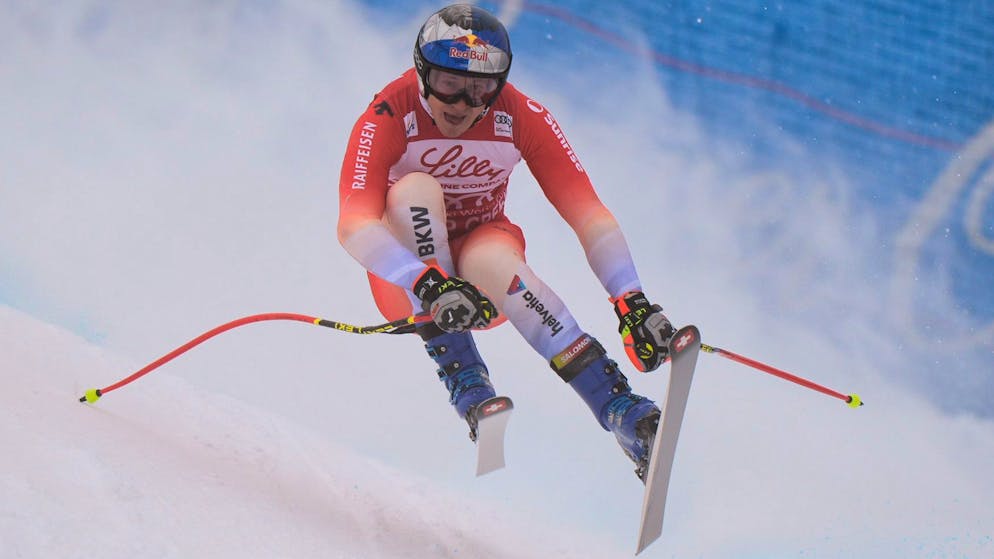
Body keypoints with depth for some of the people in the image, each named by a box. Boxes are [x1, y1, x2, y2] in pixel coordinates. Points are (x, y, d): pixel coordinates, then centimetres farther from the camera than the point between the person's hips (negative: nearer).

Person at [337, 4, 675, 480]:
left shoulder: (522, 118, -15)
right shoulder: (388, 118, -22)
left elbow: (588, 213, -19)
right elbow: (352, 226, -36)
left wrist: (631, 300, -34)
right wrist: (430, 284, -52)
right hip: (405, 272, 0)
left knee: (492, 259, -35)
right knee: (415, 188, -30)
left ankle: (620, 408, -39)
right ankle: (460, 374, -29)